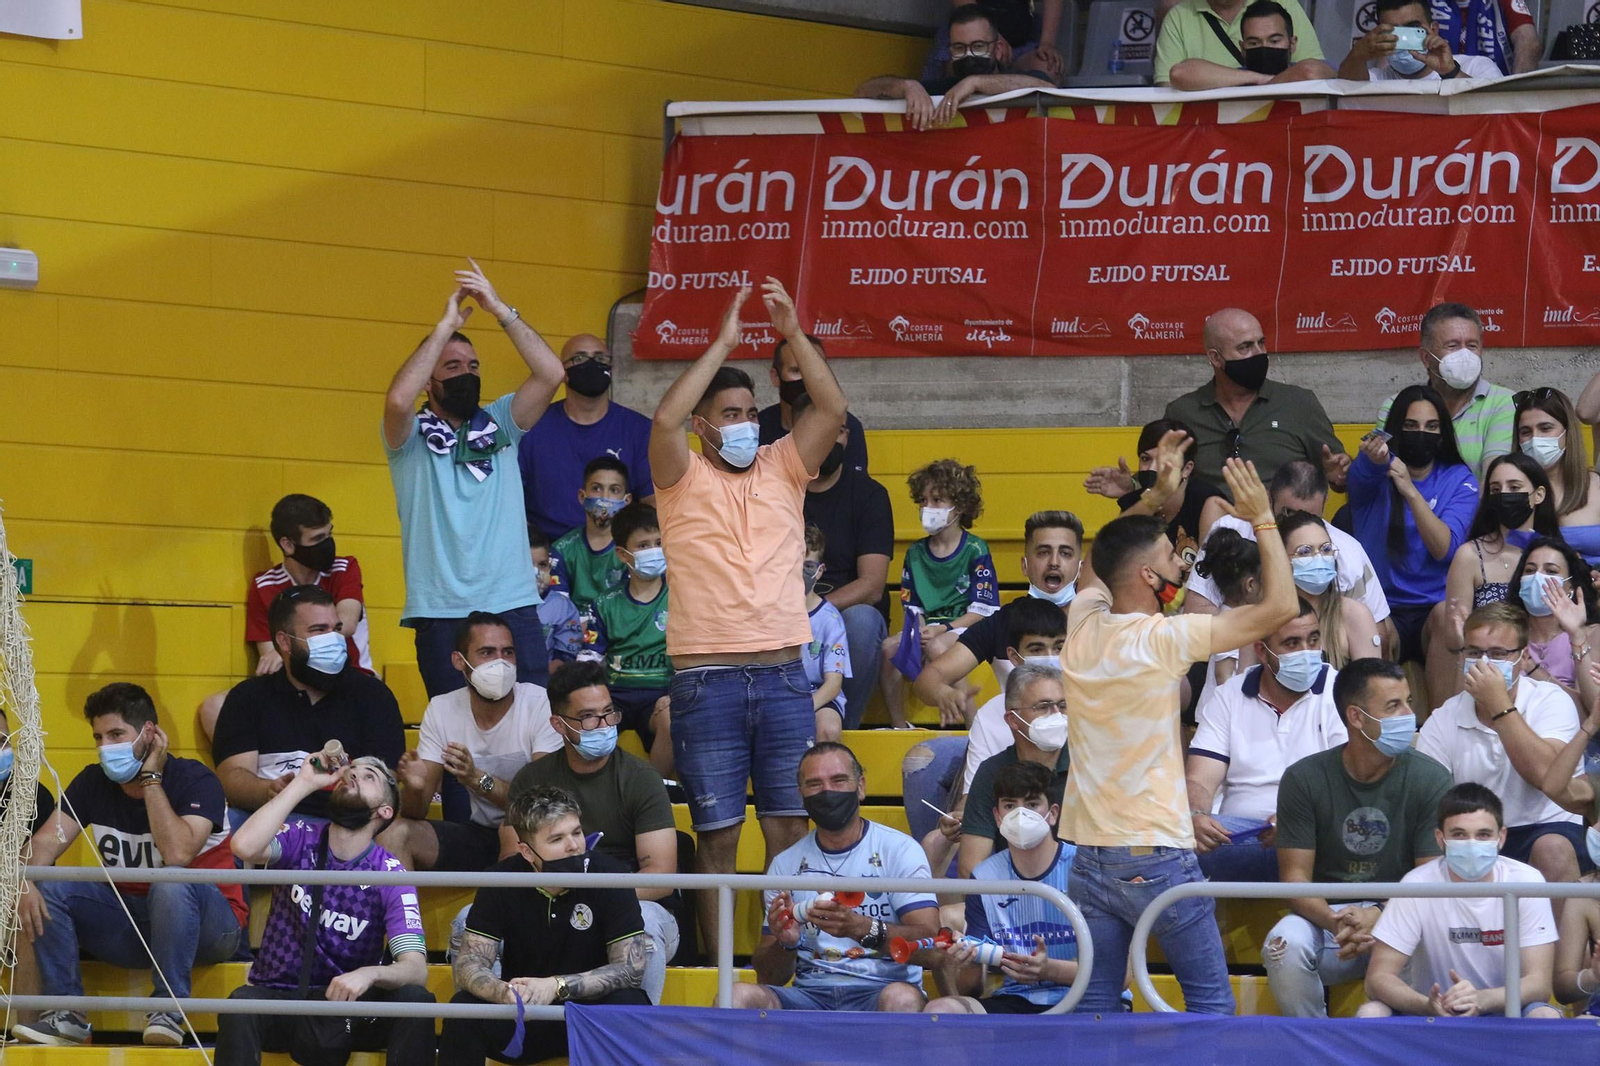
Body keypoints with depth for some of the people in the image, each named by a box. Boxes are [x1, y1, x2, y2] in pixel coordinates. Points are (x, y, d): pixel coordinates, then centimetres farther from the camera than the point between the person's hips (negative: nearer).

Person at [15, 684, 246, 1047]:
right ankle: (67, 1014, -12)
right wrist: (25, 884, -30)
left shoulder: (195, 781, -15)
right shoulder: (93, 783, 1)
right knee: (49, 887, -15)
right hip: (129, 923, 5)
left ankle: (169, 1009, -26)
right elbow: (45, 842, -8)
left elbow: (177, 854, -31)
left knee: (171, 883, -37)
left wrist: (151, 778, -24)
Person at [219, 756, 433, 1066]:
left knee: (416, 999, -27)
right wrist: (303, 783, -17)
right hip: (280, 998, -1)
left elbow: (415, 969, -14)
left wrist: (370, 974, -38)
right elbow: (245, 846, -25)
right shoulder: (300, 839, -1)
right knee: (242, 1003, -34)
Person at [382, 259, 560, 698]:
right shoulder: (411, 438, 4)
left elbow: (550, 374, -1)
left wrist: (501, 310, -7)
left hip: (514, 607, 2)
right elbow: (398, 399, -19)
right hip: (443, 614, -2)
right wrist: (447, 326, -13)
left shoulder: (499, 425, 13)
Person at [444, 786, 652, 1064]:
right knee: (464, 1008, -26)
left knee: (630, 1004, -32)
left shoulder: (609, 875, -14)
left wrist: (556, 986, -30)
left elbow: (632, 967, -17)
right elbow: (469, 964, -12)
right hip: (522, 1017, 1)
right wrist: (503, 992, -36)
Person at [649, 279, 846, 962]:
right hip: (706, 680, -3)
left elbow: (832, 409, 0)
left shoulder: (782, 470, 12)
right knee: (717, 835, 0)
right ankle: (719, 967, 4)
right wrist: (722, 345, -12)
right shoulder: (684, 480, 4)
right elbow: (666, 419, -15)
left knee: (790, 830, 2)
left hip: (783, 676, 3)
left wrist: (794, 334, -7)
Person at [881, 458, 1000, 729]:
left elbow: (983, 610, -9)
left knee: (937, 647, -37)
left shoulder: (975, 551, -3)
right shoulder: (915, 554, 13)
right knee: (888, 646, -23)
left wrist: (942, 629, -19)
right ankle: (898, 725, -13)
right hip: (929, 629, 5)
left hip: (966, 628, -5)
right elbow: (913, 608, 13)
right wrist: (919, 628, -11)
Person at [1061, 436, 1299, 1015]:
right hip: (1156, 858, -6)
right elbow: (1279, 606, -11)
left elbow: (1115, 562, 26)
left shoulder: (1083, 625, 2)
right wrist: (1262, 517, -2)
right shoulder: (1162, 640, -14)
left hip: (1089, 857, 6)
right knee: (1210, 999, 6)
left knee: (1094, 1005, 7)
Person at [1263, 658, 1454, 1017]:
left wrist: (1377, 918, -28)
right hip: (1325, 915, 0)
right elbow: (1295, 877, -7)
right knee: (1285, 945, -32)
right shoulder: (1304, 779, -4)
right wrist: (1335, 923, -29)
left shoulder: (1431, 779, -5)